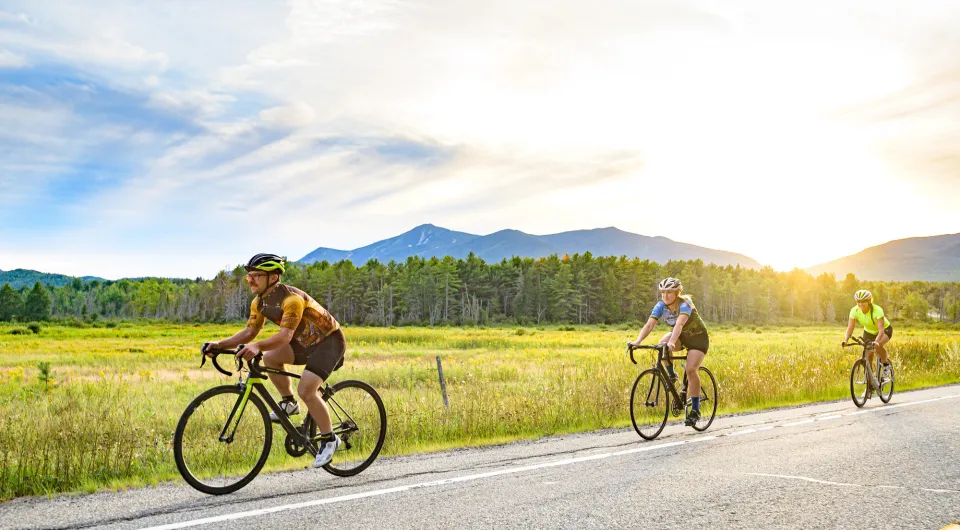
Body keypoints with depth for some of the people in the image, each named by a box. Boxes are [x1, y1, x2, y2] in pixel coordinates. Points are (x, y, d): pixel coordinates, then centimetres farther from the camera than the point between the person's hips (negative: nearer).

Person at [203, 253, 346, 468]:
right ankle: (289, 403, 11)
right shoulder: (260, 302, -3)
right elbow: (249, 332, -1)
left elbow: (285, 336, -38)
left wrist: (257, 346, -54)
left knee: (306, 390, -21)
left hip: (329, 340, -8)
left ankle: (329, 439, -4)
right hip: (306, 342, 9)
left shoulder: (291, 298, -29)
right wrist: (220, 344, -14)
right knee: (270, 358, -9)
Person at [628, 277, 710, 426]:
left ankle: (695, 410, -12)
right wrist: (637, 341, -43)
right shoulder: (661, 306, -16)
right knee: (662, 343, -28)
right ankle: (672, 375, -5)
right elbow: (649, 325, -27)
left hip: (697, 337, -5)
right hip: (681, 336, 5)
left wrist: (672, 342, -64)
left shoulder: (685, 304, -29)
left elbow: (679, 324, -47)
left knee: (691, 369, -23)